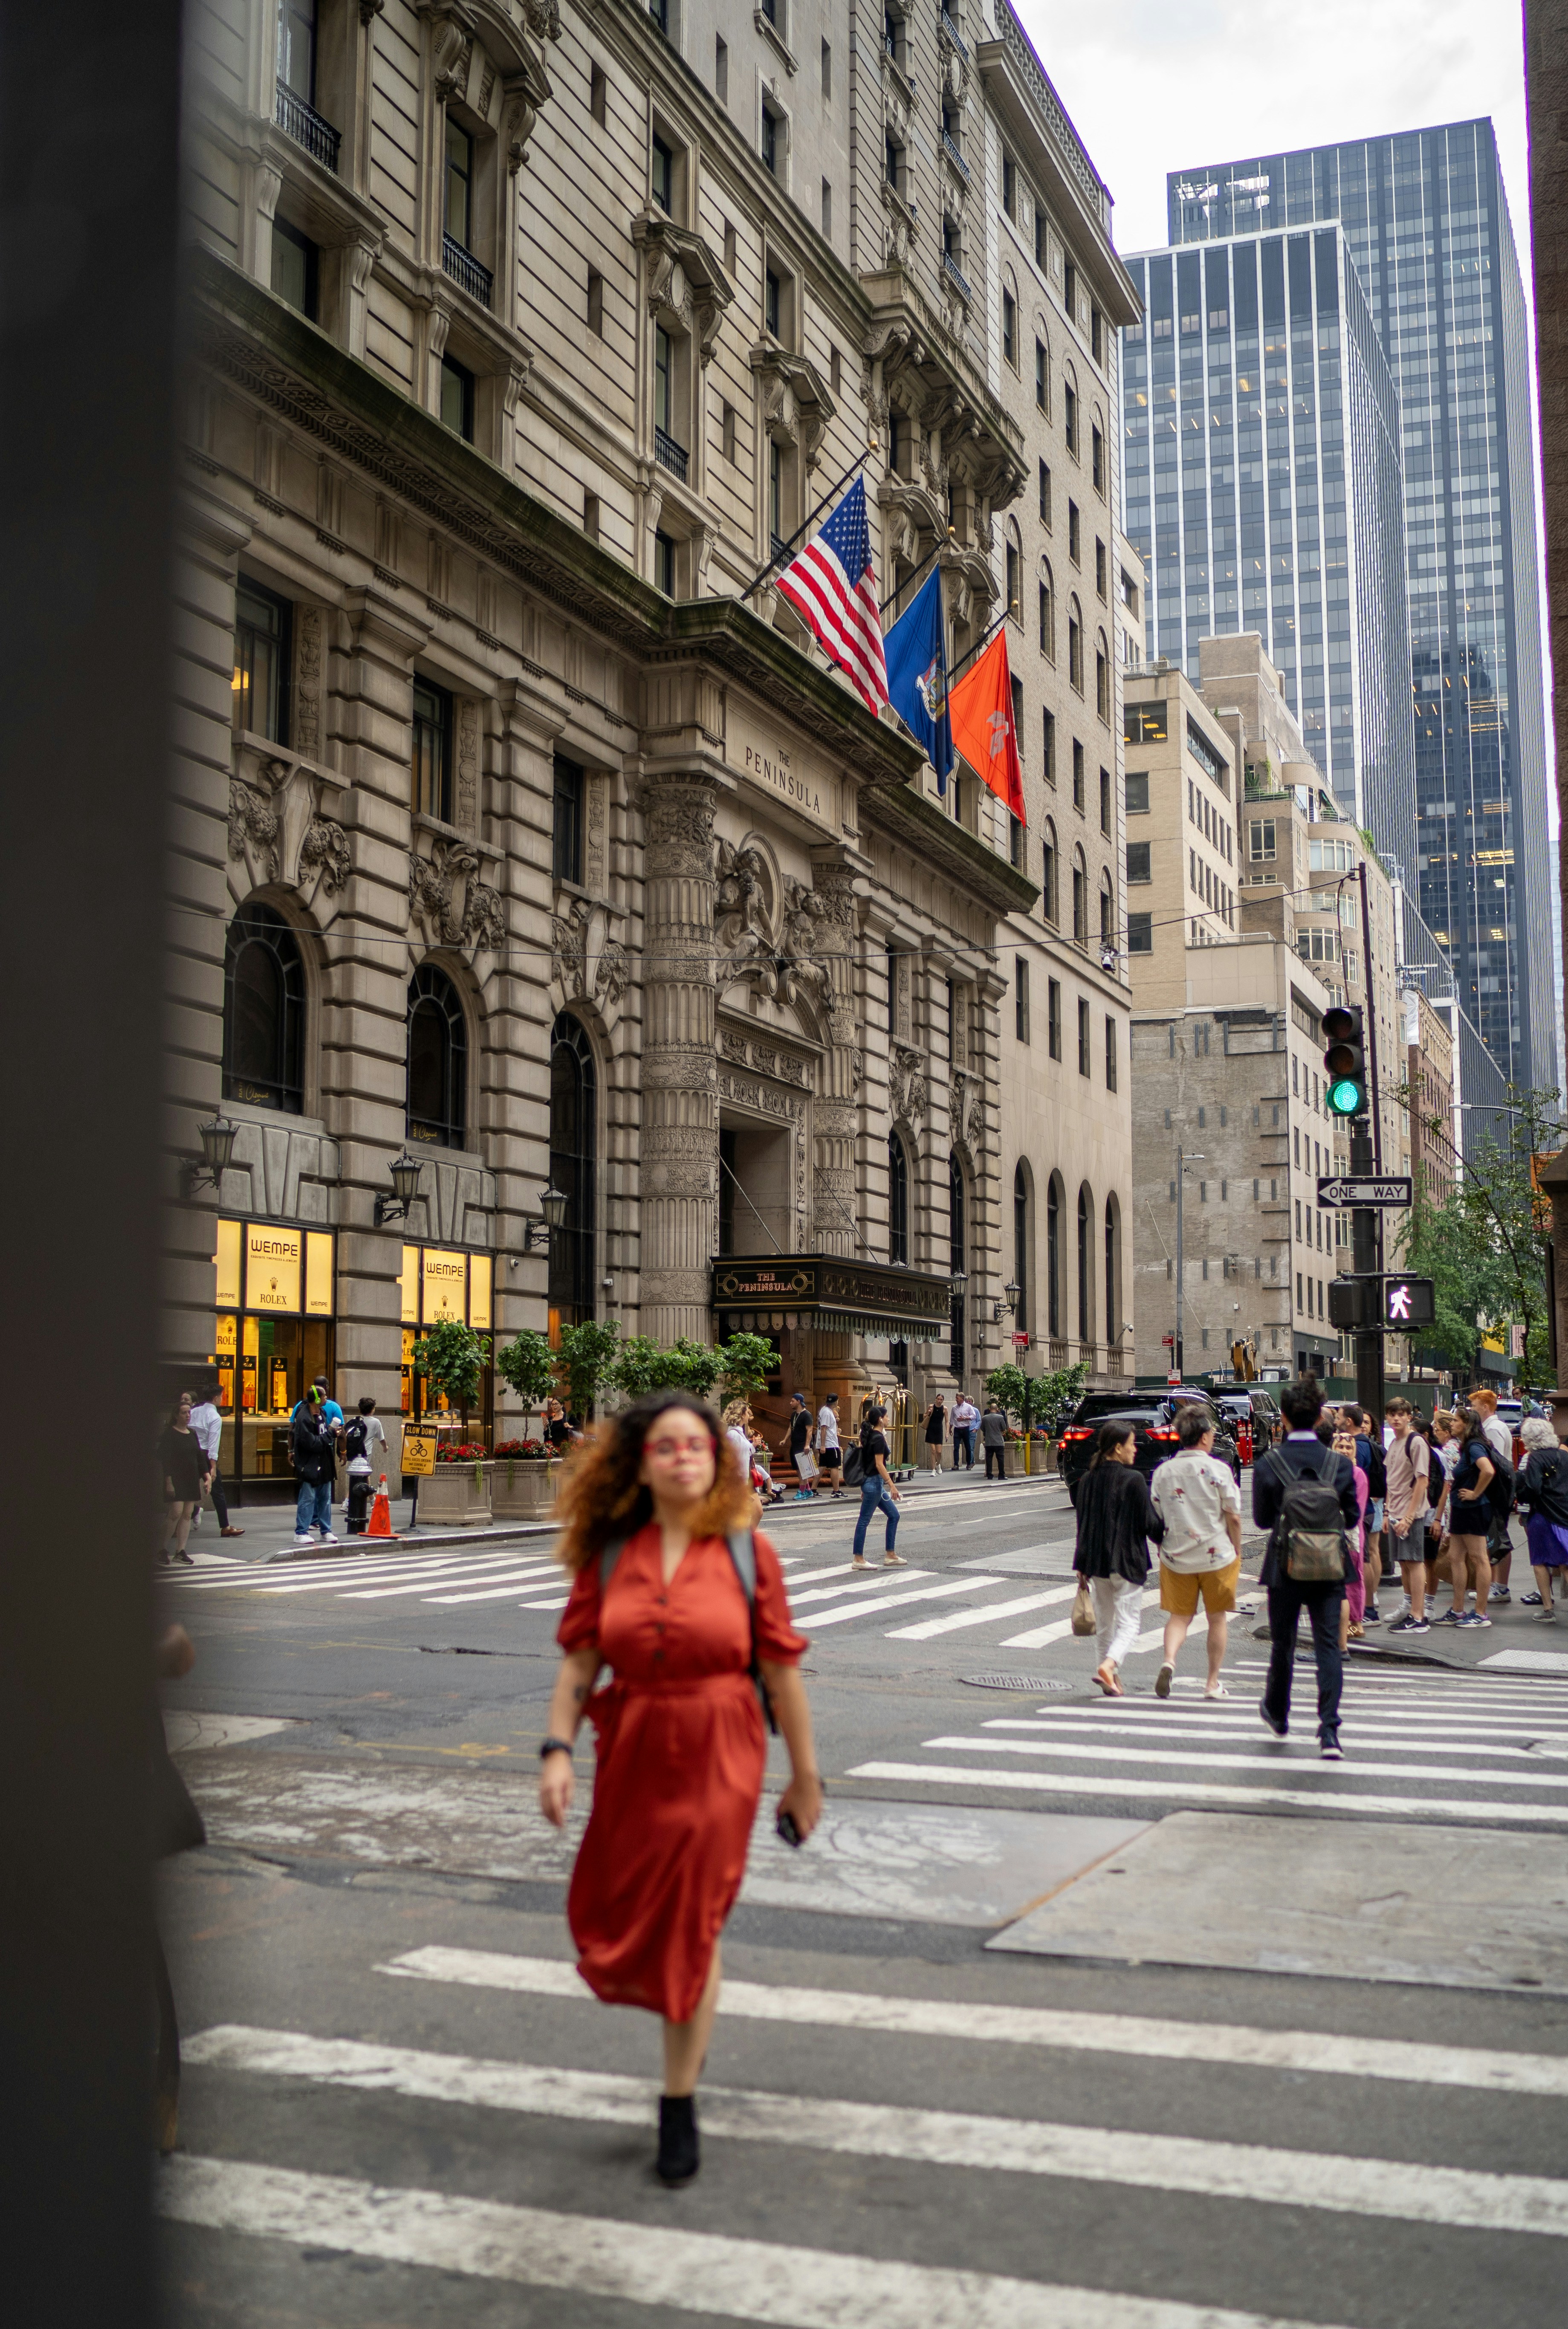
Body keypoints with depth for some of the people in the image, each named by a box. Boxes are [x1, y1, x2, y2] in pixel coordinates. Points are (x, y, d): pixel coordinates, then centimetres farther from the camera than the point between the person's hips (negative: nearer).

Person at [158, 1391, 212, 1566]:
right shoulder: (169, 1434, -6)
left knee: (187, 1514, 3)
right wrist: (168, 1481, -16)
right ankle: (163, 1548, -2)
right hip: (175, 1479, -7)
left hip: (192, 1480, 7)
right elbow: (164, 1459, -11)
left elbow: (200, 1456, 17)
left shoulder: (192, 1434, 14)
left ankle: (180, 1551, 7)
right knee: (176, 1512, -14)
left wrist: (206, 1475, 7)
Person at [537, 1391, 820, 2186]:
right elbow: (578, 1661, 0)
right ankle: (689, 2020, 47)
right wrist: (557, 1748, -13)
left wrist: (804, 1777, 1)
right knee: (614, 1924, 13)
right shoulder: (608, 1554, 0)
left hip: (717, 1761, -3)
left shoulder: (747, 1554, -5)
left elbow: (782, 1674, -3)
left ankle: (679, 2104, 18)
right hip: (629, 1760, 3)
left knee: (690, 1928, 0)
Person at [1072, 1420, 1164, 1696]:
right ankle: (1109, 1664, -20)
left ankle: (1112, 1678, 20)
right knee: (1129, 1621, 2)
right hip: (1128, 1560, -5)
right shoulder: (1134, 1480, -13)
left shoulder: (1088, 1480, 3)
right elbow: (1149, 1523, -10)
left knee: (1104, 1621, 16)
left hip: (1096, 1561, 5)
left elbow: (1083, 1525, 8)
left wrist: (1082, 1565, 15)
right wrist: (1165, 1538, 11)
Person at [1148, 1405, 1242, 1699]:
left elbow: (1155, 1519, 5)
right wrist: (1237, 1553, 6)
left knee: (1179, 1616, 12)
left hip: (1175, 1557, 2)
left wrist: (1164, 1551, 16)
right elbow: (1233, 1517, -7)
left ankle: (1168, 1660, -16)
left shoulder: (1162, 1471, 1)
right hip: (1217, 1555, -2)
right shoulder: (1218, 1470, -9)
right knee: (1217, 1618, 13)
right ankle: (1213, 1683, 16)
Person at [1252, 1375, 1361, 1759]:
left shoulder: (1267, 1465, -9)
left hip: (1285, 1566, 0)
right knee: (1329, 1647, 0)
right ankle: (1329, 1731, -11)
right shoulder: (1340, 1464, -5)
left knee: (1283, 1644, 16)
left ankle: (1278, 1715, 36)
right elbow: (1352, 1518, 2)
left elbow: (1261, 1518, -1)